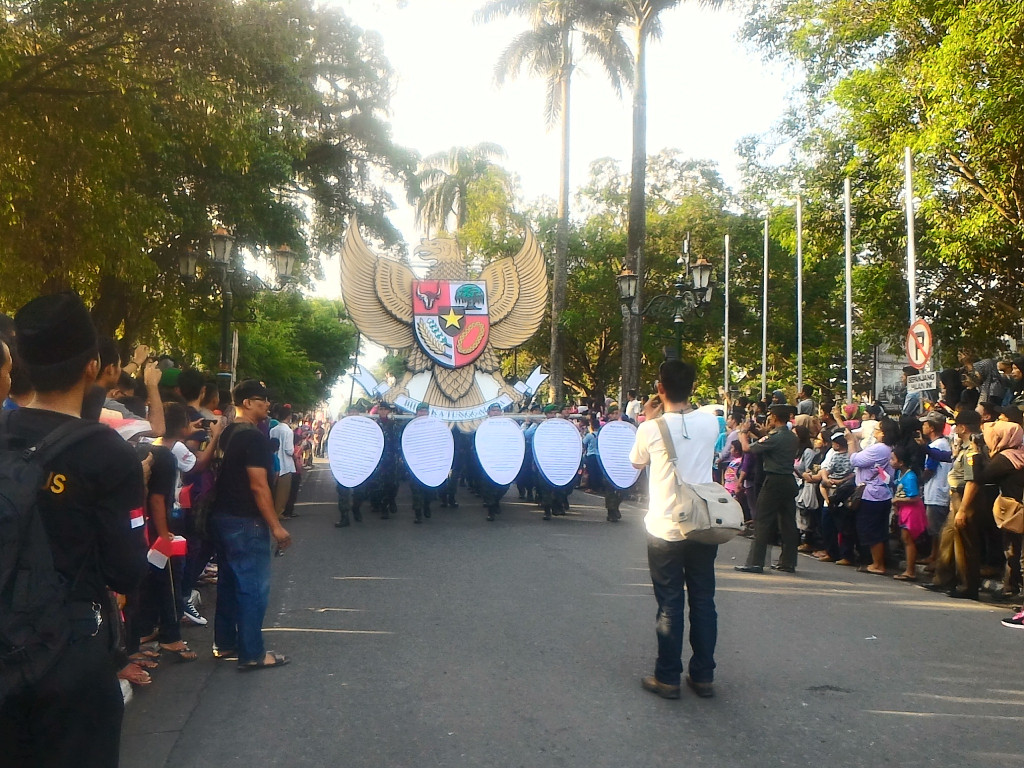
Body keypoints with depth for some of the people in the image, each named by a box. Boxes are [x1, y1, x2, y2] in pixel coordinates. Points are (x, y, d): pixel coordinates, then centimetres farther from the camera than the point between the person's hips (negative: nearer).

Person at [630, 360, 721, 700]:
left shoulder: (651, 429, -12)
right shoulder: (710, 423, -3)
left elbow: (636, 462, 8)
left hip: (665, 530, -3)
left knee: (670, 605, 6)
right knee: (703, 601, 12)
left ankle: (667, 678, 13)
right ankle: (703, 676, 19)